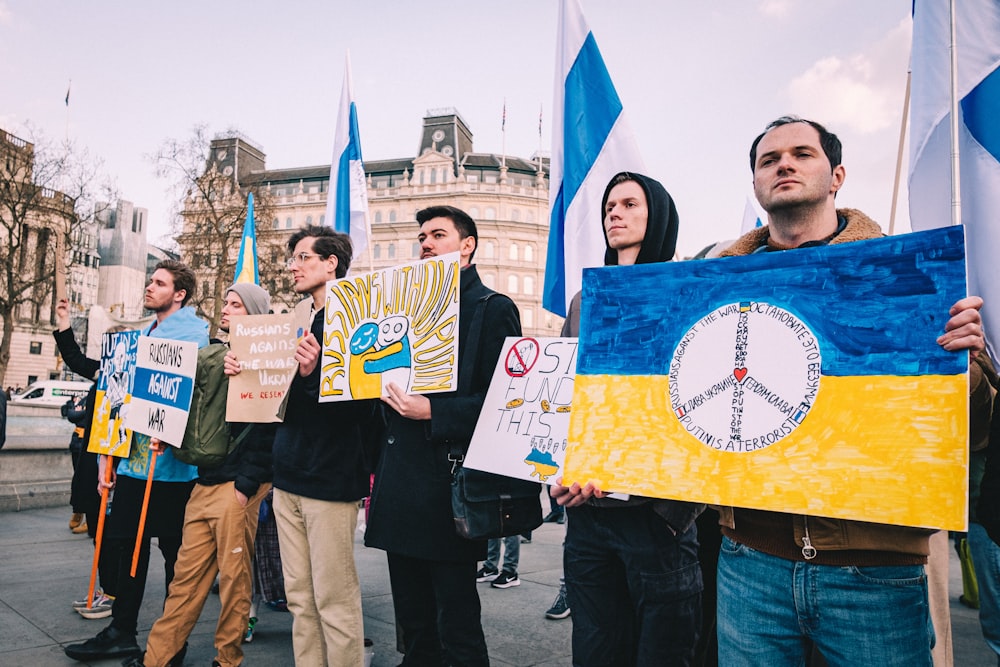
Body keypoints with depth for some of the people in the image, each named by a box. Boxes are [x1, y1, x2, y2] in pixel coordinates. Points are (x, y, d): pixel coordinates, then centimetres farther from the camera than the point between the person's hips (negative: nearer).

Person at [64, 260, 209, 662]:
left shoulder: (194, 332, -8)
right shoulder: (143, 334, 16)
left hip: (171, 460, -7)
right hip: (135, 457, 8)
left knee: (173, 547, 5)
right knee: (126, 541, 13)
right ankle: (122, 631, 26)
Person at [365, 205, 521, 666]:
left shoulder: (493, 308, -4)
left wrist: (433, 412, -19)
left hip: (447, 488, -7)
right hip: (399, 489, 7)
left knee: (456, 628, 4)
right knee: (413, 625, 17)